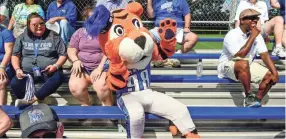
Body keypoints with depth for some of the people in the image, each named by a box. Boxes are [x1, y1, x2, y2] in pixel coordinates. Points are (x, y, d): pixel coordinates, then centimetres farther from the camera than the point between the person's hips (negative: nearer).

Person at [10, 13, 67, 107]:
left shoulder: (53, 36, 8)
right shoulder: (23, 37, 14)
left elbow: (63, 54, 7)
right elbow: (15, 55, 13)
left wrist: (56, 66, -12)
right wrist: (17, 69, -6)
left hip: (48, 72, -1)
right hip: (28, 72, 1)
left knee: (58, 78, -37)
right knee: (15, 84, -30)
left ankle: (32, 99, -35)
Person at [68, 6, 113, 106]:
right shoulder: (79, 33, 13)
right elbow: (71, 50, 11)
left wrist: (100, 67, -19)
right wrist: (75, 61, -10)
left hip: (101, 67, -3)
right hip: (82, 67, 3)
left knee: (102, 87, -33)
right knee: (75, 87, -25)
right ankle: (86, 105, 5)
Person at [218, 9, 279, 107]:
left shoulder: (257, 35, -2)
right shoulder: (232, 35, -21)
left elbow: (264, 55, -5)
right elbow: (241, 55, -31)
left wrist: (275, 73, -17)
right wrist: (252, 37, -25)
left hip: (247, 66, 7)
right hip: (228, 66, -7)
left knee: (270, 76, -11)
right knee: (244, 64, -39)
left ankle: (256, 100, 1)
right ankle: (249, 96, -22)